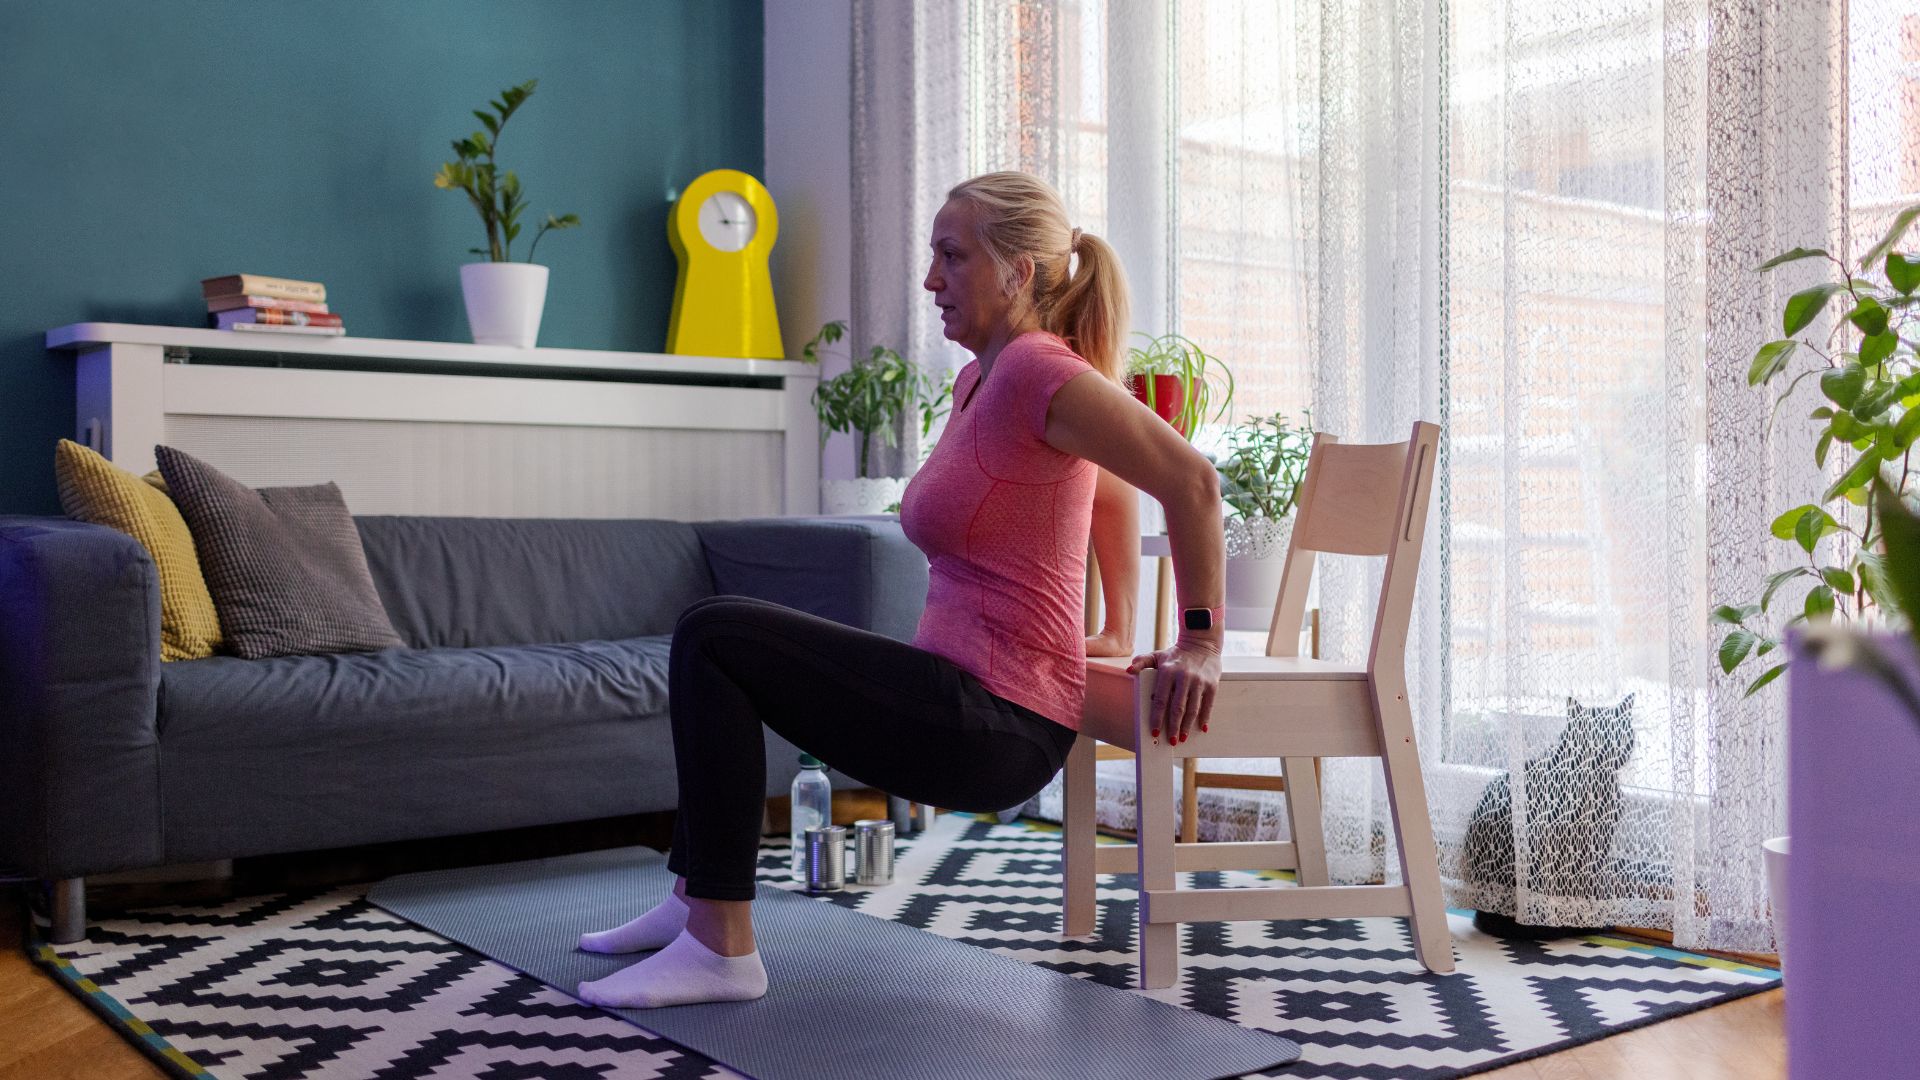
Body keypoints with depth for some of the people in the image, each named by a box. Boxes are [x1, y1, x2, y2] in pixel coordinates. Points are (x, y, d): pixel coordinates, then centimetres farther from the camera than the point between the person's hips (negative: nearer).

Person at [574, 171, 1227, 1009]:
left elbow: (1189, 479, -21)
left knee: (711, 638, -14)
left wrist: (1200, 641, -15)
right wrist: (1116, 632, 21)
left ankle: (720, 948, -11)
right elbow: (1111, 487, 23)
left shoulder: (1035, 371, -17)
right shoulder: (977, 379, 12)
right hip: (963, 705, 10)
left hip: (995, 729, -10)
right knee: (719, 643, 23)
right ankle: (696, 899, 27)